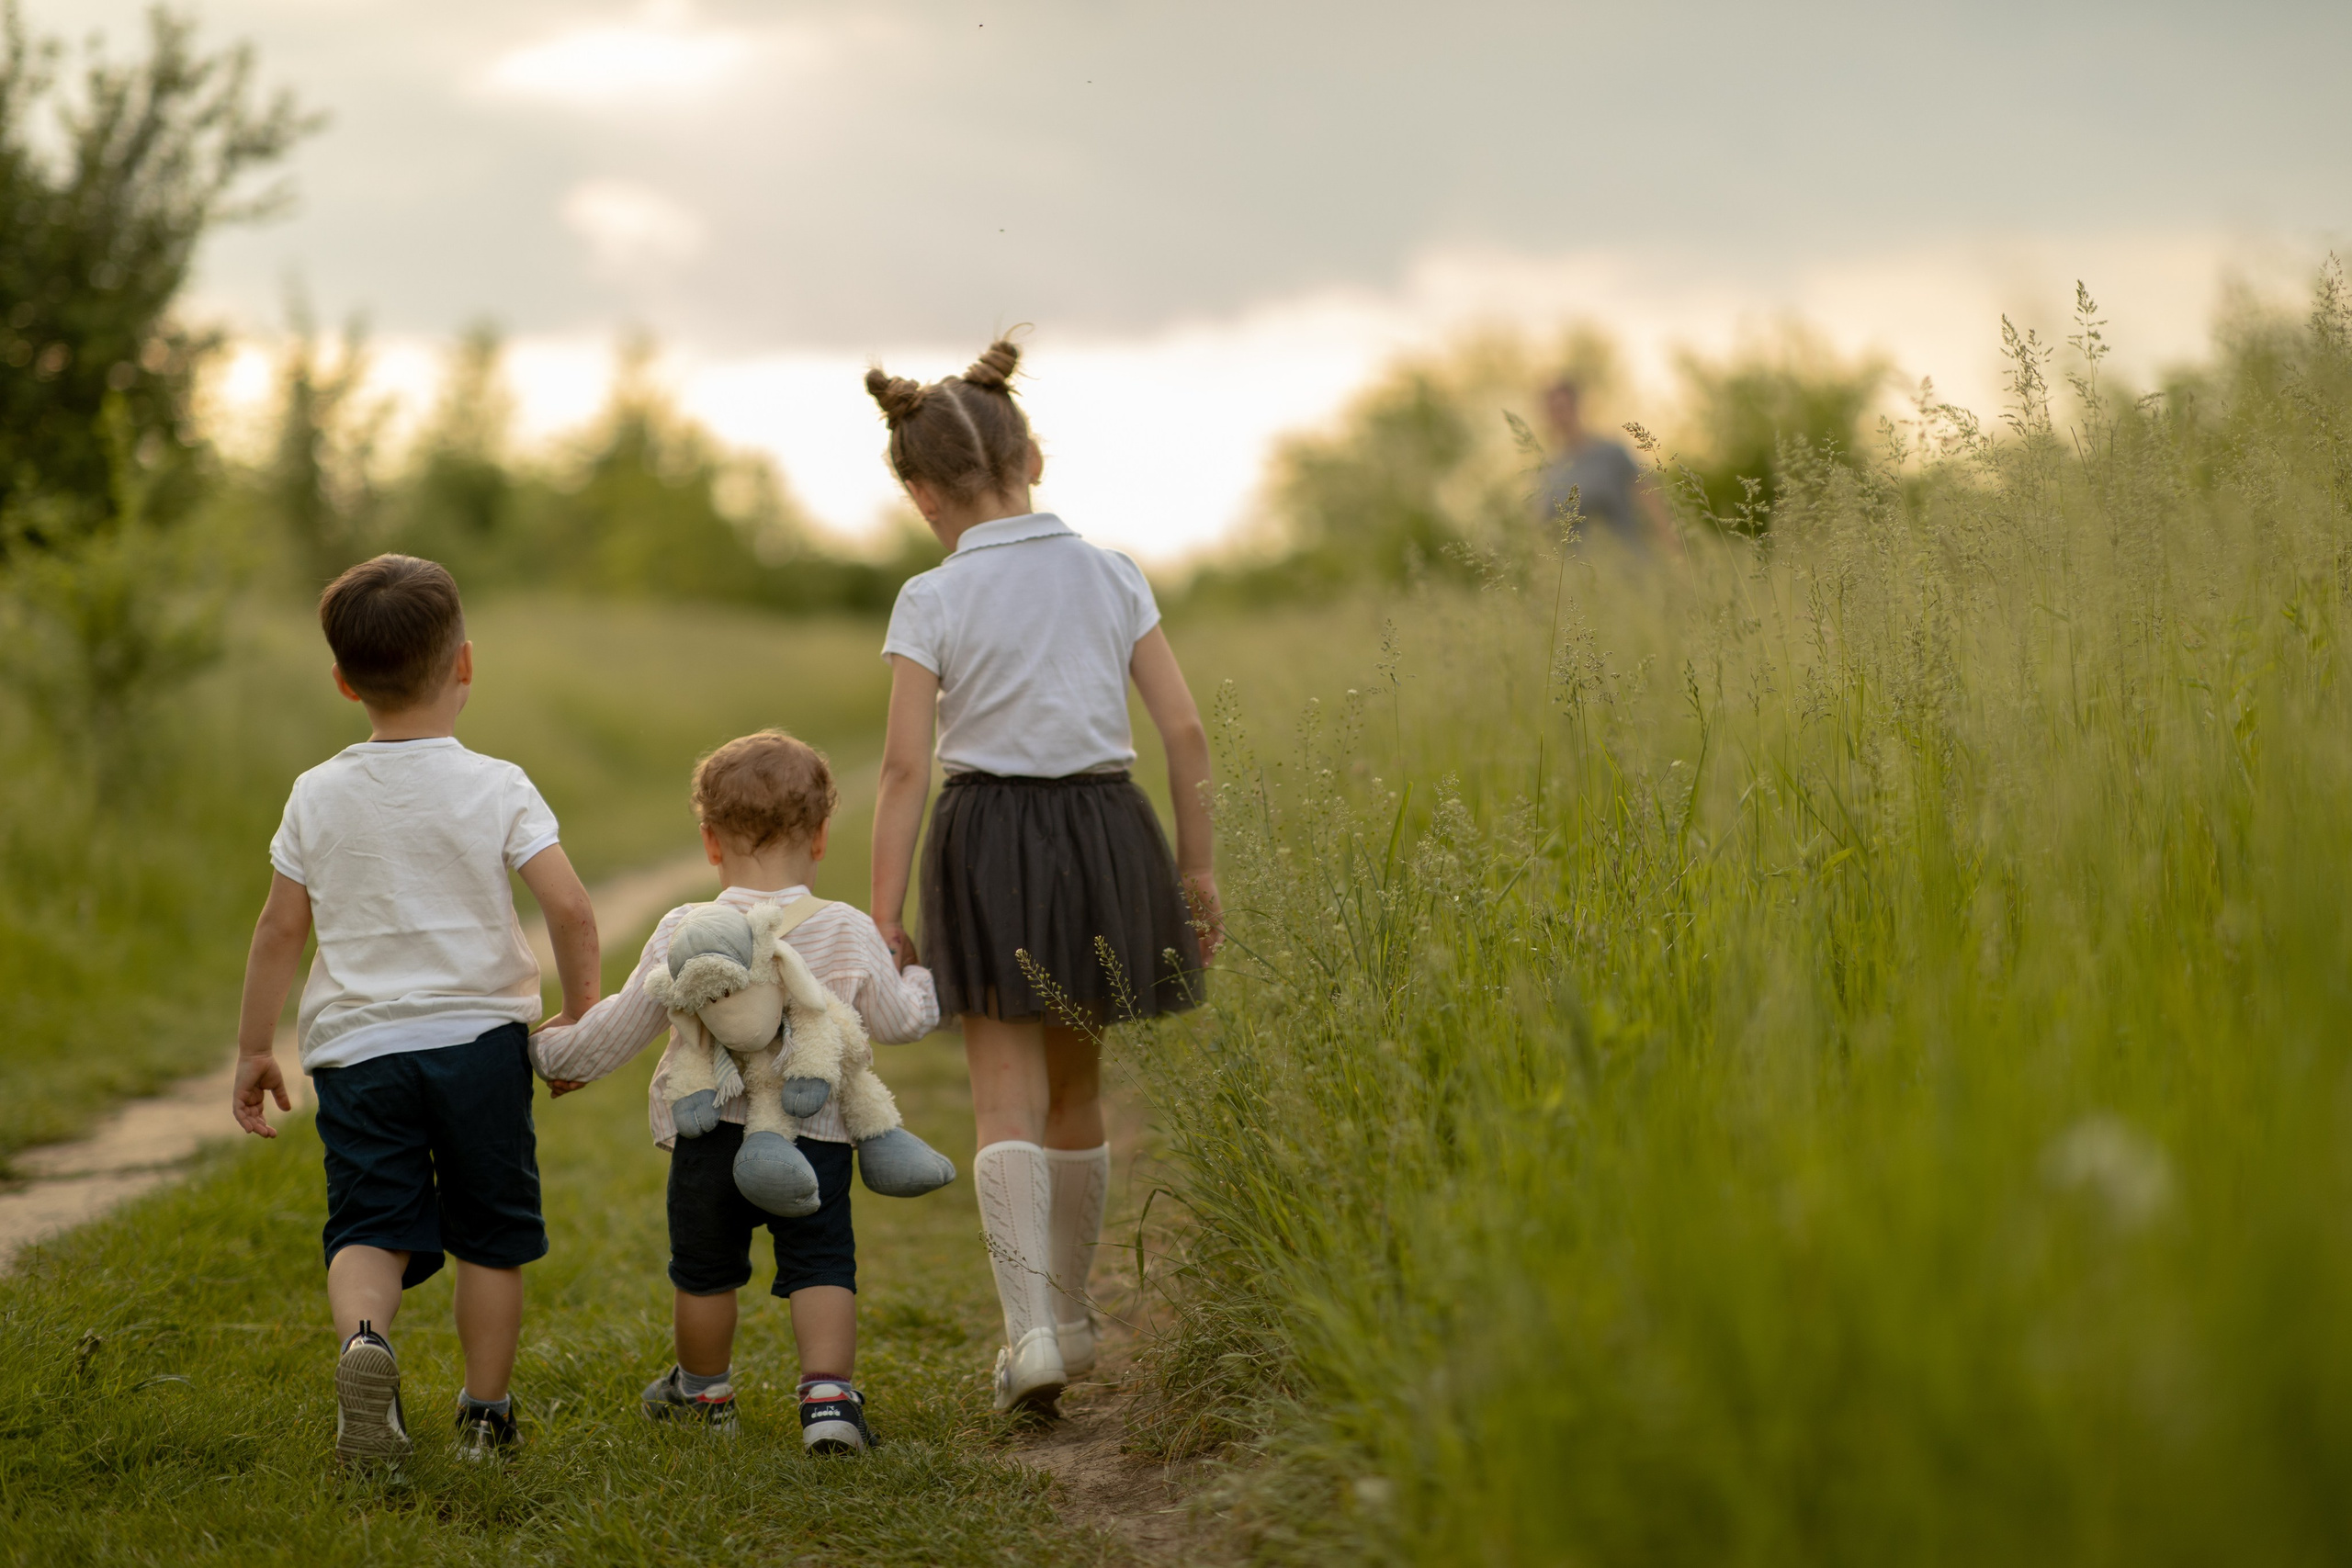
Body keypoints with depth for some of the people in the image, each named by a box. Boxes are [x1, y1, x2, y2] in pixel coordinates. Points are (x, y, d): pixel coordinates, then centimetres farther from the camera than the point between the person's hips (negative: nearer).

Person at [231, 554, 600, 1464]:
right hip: (478, 1034, -1)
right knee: (489, 1232, 12)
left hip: (356, 1046, 1)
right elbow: (570, 908, -13)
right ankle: (486, 1412, 16)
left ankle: (362, 1334, -27)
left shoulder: (318, 795, 2)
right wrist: (579, 1014, 2)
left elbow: (280, 928, 5)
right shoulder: (496, 790, -5)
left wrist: (254, 1048, 14)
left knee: (369, 1226, 3)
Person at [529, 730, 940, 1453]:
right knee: (821, 1265, 6)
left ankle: (704, 1390, 37)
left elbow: (622, 1025, 1)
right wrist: (927, 981, 29)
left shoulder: (684, 934, -7)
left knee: (704, 1270, 18)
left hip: (710, 1134, 1)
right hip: (813, 1133, -1)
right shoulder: (848, 934, -6)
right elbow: (899, 1019, 6)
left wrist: (557, 1052, 20)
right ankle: (828, 1393, -8)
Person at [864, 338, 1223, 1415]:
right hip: (1104, 826, 3)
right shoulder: (1111, 576, 4)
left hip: (987, 841, -3)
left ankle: (1031, 1331, -16)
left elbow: (904, 766, -10)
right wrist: (1196, 867, 11)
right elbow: (1185, 733, 2)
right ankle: (1067, 1314, 29)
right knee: (1076, 1086, 17)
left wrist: (884, 911, -6)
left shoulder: (932, 600, -5)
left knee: (1009, 1102, -3)